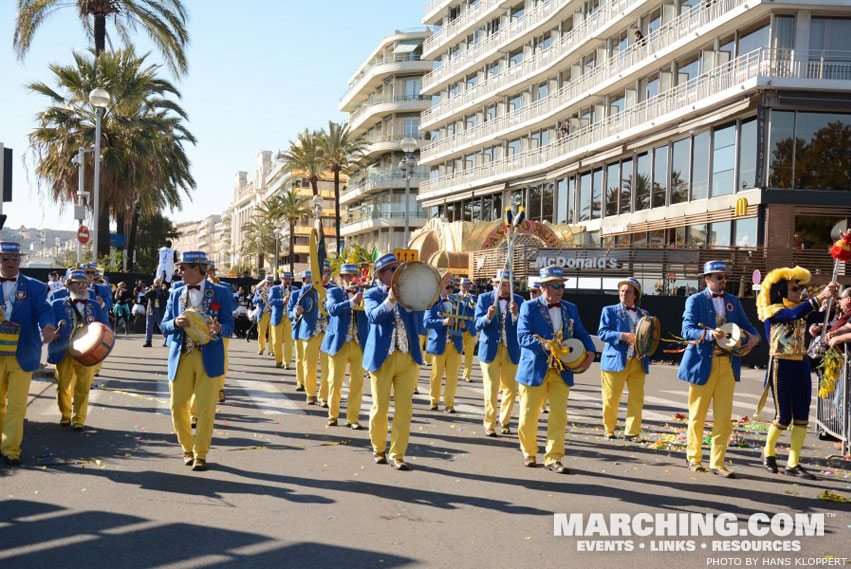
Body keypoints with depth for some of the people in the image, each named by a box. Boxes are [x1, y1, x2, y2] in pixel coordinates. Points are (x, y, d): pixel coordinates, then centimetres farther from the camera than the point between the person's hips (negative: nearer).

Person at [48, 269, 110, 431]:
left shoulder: (95, 306, 12)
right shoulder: (57, 305, 7)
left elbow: (105, 326, 9)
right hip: (63, 352, 0)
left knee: (82, 387, -1)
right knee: (63, 385, 7)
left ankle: (78, 420, 11)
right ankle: (65, 415, 28)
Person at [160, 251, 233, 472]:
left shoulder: (220, 292, 3)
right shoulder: (176, 294, 12)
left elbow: (229, 326, 1)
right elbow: (165, 326, 10)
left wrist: (218, 329, -22)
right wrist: (176, 323, -12)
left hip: (209, 358, -3)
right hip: (180, 358, 3)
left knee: (206, 408, -3)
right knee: (178, 406, 3)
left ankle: (200, 455, 10)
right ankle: (188, 449, 23)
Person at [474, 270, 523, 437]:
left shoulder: (518, 301, 1)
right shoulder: (484, 298, -1)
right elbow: (478, 324, -7)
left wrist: (515, 314, -26)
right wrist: (488, 317, -28)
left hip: (511, 352, 2)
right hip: (490, 350, -2)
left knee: (510, 389, 8)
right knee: (491, 390, -2)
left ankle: (504, 422, 25)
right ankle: (489, 425, 9)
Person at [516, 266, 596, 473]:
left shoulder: (571, 309, 10)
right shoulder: (529, 307, -5)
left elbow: (581, 334, 14)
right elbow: (523, 337, -15)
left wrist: (591, 352, -6)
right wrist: (548, 348, -27)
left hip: (561, 371, 4)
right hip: (534, 370, -3)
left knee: (559, 415, 0)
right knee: (528, 415, 5)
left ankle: (553, 458, 8)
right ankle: (529, 453, 25)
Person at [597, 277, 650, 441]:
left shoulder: (643, 314, 17)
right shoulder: (610, 311, 6)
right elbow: (602, 332, -5)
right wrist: (623, 336, -18)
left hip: (638, 362, 3)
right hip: (616, 360, -3)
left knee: (637, 398, -1)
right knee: (611, 399, 0)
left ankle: (632, 432, 8)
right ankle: (608, 431, 17)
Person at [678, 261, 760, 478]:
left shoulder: (733, 301, 13)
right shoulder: (695, 300, -2)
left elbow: (745, 325, 16)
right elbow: (687, 330, -13)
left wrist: (754, 336, -8)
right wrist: (709, 334, -31)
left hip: (727, 364, 4)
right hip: (702, 363, -4)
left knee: (724, 416, 0)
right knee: (697, 414, 6)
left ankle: (717, 463, 7)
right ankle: (693, 457, 24)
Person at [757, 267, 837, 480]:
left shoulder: (801, 312, 13)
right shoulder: (772, 311, -8)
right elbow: (794, 314, -27)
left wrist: (831, 297, -16)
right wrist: (819, 298, -33)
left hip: (801, 367, 6)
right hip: (781, 367, -6)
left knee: (801, 417, 2)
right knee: (783, 417, -1)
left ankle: (793, 464, 9)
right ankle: (768, 453, 23)